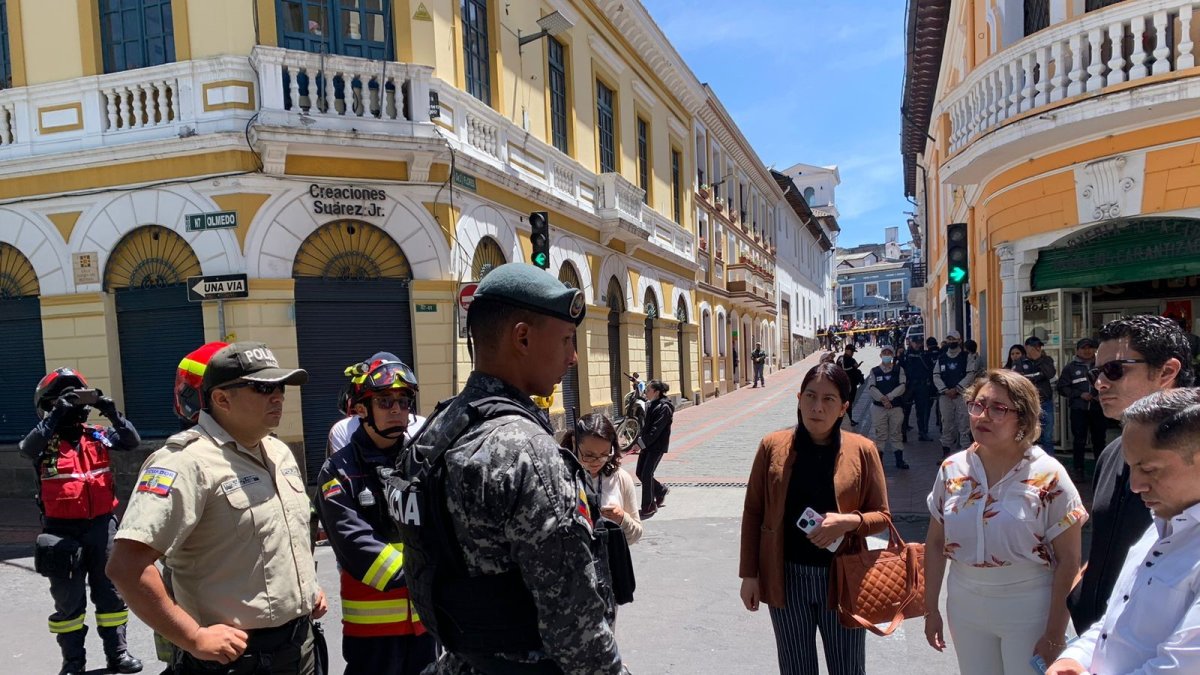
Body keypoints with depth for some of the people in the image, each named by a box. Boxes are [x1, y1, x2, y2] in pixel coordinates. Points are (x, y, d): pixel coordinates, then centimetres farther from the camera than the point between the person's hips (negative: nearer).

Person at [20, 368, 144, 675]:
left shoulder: (97, 436, 3)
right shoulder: (45, 442, -4)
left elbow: (132, 441, -10)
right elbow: (27, 448, -26)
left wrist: (111, 411, -20)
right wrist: (56, 415, -30)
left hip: (101, 525, 3)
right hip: (62, 530, -2)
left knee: (110, 591, 11)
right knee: (69, 598, 10)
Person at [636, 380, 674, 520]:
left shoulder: (664, 408, -16)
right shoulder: (651, 405, 10)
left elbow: (656, 429, -21)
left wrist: (641, 443, -21)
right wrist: (640, 440, 4)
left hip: (657, 446, -8)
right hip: (647, 444, 8)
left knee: (646, 475, -7)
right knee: (640, 473, 10)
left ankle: (649, 507, 7)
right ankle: (661, 490, 32)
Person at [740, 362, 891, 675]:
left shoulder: (862, 450, -7)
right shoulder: (772, 446, -5)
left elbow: (882, 515, 1)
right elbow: (753, 512, 1)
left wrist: (849, 522, -20)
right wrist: (749, 574, -1)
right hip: (787, 578, 1)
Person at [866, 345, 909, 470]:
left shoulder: (899, 370, 6)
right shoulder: (874, 371, 5)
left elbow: (902, 386, -6)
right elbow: (871, 387, -6)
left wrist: (889, 397, -17)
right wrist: (882, 399, -19)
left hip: (896, 407, 1)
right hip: (878, 407, 0)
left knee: (896, 434, 6)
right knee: (879, 435, 1)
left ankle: (899, 460, 13)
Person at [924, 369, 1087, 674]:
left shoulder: (1048, 476, -12)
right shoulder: (952, 469, -2)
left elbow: (1068, 560, -10)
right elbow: (935, 544, 5)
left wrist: (1054, 636, -10)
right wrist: (931, 610, 6)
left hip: (1028, 610, -3)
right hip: (965, 606, 3)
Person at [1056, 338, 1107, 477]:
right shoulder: (1070, 367, 7)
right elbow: (1062, 388, 3)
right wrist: (1080, 394, -8)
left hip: (1098, 408, 1)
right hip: (1078, 409, -1)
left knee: (1099, 439, 8)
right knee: (1079, 439, 0)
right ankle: (1078, 468, 6)